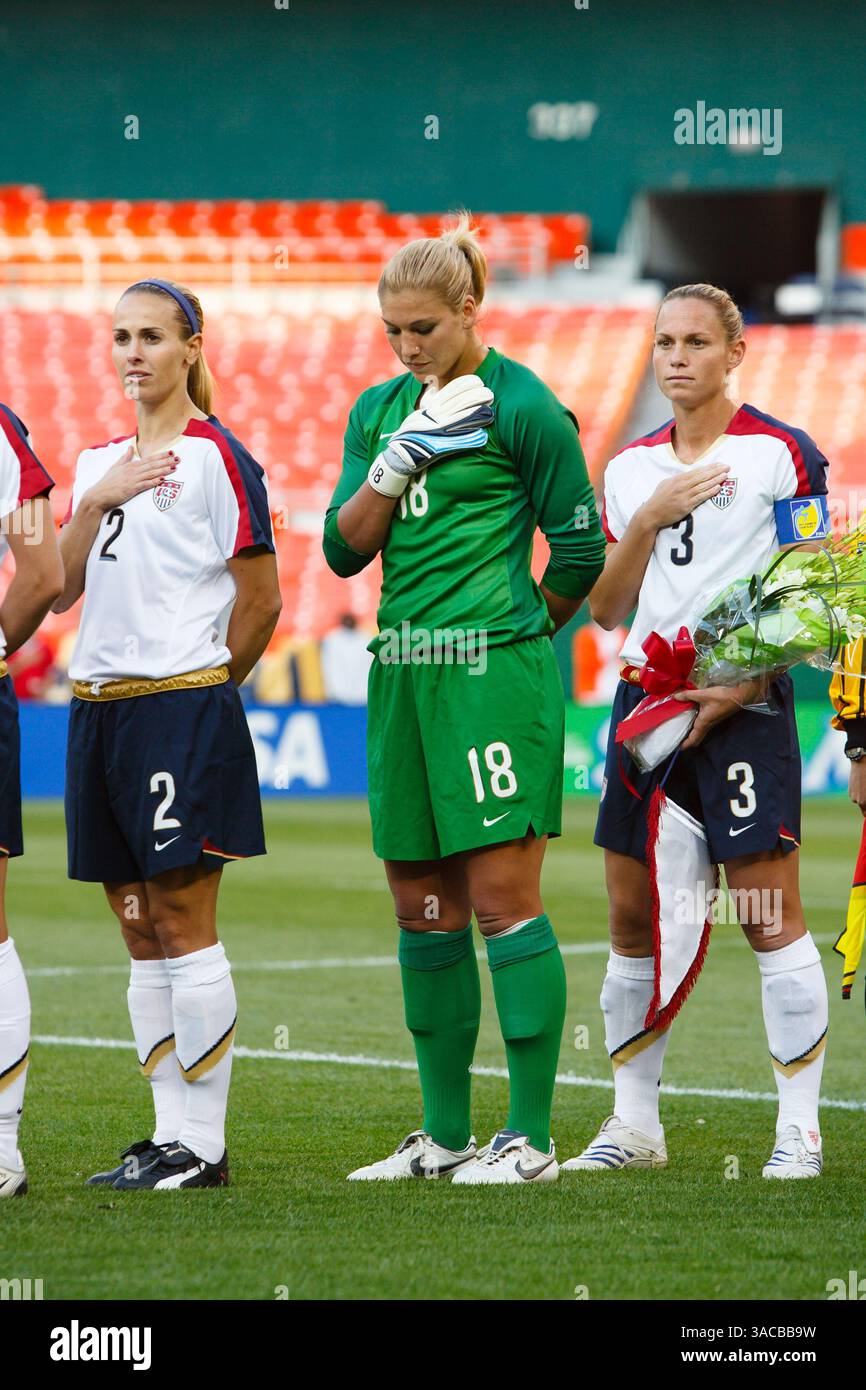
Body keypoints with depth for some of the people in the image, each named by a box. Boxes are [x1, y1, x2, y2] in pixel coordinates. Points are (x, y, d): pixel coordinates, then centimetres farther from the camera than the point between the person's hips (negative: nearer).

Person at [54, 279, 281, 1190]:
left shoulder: (216, 458, -5)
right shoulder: (97, 463, 16)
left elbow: (260, 603, -5)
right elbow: (60, 588, 7)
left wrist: (201, 687, 3)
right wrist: (96, 502, -5)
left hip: (182, 707, -7)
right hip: (98, 705, 7)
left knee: (183, 921, -7)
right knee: (139, 930, 7)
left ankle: (203, 1142, -4)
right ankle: (169, 1133, 12)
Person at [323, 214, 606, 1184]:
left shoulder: (523, 407, -5)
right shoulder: (380, 410, 14)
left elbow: (580, 550, -2)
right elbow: (344, 549, 7)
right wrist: (397, 460, -7)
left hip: (493, 671, -7)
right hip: (402, 671, 7)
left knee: (502, 896, -9)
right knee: (421, 909, 9)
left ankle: (530, 1138, -6)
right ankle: (444, 1134, 16)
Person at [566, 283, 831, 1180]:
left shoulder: (782, 454, -3)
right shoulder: (631, 468, 13)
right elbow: (605, 609, 11)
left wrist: (739, 690, -14)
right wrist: (648, 519, -5)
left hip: (742, 707, -5)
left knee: (769, 919, -8)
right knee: (633, 920, 6)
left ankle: (799, 1130, -3)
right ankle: (634, 1125, 15)